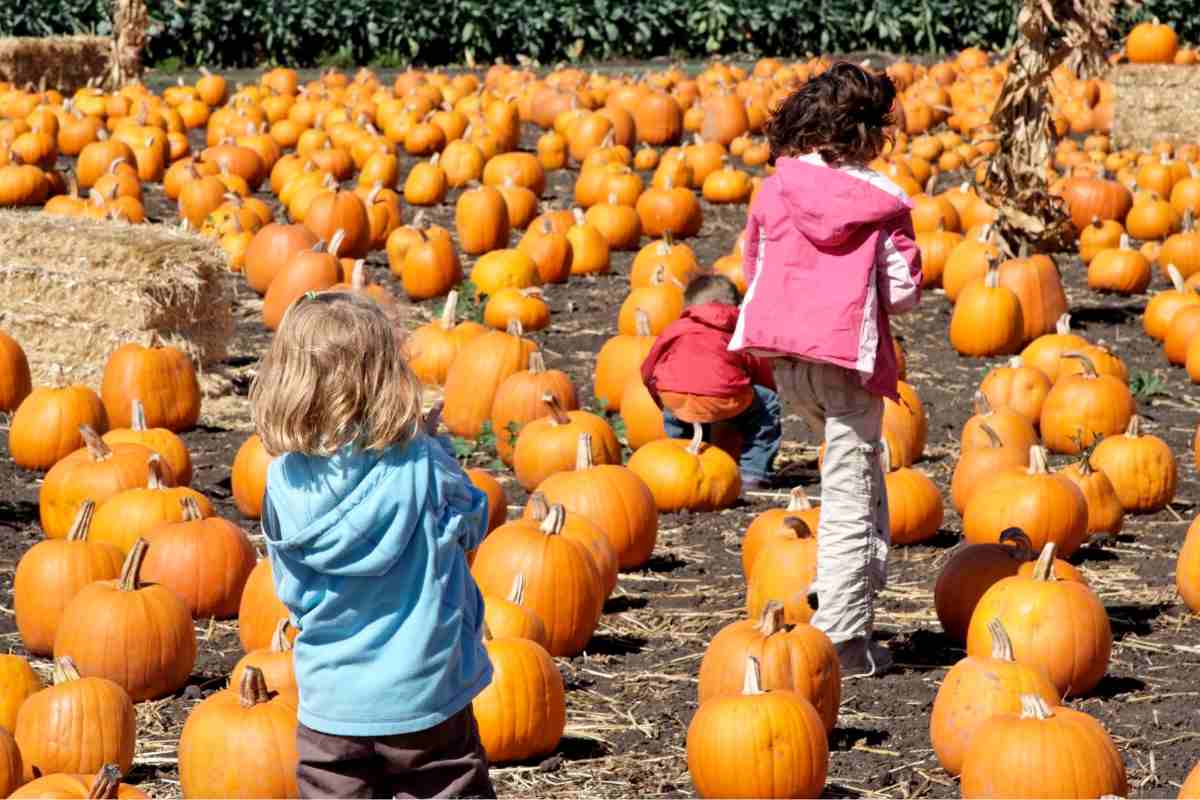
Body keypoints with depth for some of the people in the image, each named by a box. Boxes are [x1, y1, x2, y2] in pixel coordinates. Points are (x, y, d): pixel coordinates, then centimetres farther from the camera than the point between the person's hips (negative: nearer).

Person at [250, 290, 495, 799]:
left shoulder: (284, 482, -7)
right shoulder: (423, 464, -15)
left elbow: (291, 591, 5)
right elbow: (472, 523, 5)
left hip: (330, 698, 2)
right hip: (423, 693, -2)